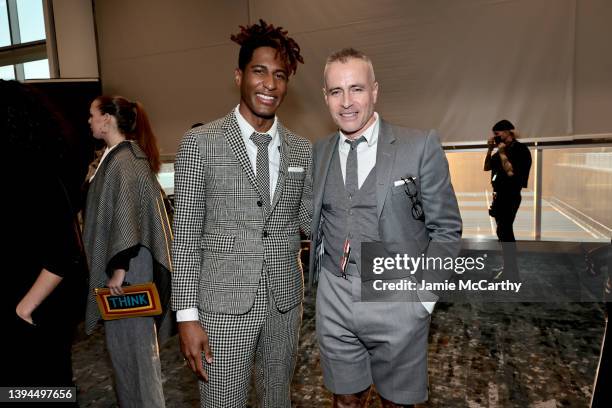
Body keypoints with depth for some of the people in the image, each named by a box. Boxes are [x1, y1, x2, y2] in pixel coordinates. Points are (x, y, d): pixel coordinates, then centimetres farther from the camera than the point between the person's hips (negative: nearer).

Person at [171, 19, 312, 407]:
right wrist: (187, 315, -9)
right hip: (224, 303, -3)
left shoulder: (302, 150, 4)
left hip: (285, 301, 4)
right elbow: (186, 234, -6)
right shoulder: (200, 142, -7)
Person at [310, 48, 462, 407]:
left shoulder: (421, 146, -9)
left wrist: (426, 295, -7)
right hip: (334, 300, 3)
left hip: (397, 301, -3)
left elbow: (445, 229, -5)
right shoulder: (319, 152, 4)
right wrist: (319, 275, 7)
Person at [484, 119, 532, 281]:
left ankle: (512, 272, -8)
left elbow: (511, 172, -20)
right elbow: (486, 167, 15)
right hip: (500, 195, 9)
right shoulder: (502, 150, 13)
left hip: (510, 196, -9)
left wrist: (502, 153, -14)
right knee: (503, 232, 14)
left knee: (504, 232, -12)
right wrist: (490, 149, 4)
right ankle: (508, 266, 25)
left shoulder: (520, 149, -11)